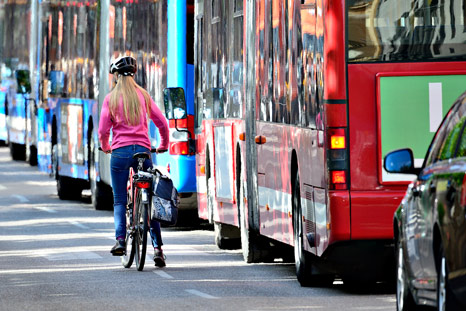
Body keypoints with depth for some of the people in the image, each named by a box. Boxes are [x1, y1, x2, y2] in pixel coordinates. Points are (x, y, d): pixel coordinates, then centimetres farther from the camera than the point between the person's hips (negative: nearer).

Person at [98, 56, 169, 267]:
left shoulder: (111, 98, 1)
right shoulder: (143, 96, 8)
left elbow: (103, 130, -1)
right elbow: (162, 123, 8)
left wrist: (105, 147, 19)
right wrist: (163, 146, 24)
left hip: (120, 152, -2)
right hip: (143, 150, 2)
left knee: (119, 201, 5)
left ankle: (120, 240, -15)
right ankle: (157, 246, 0)